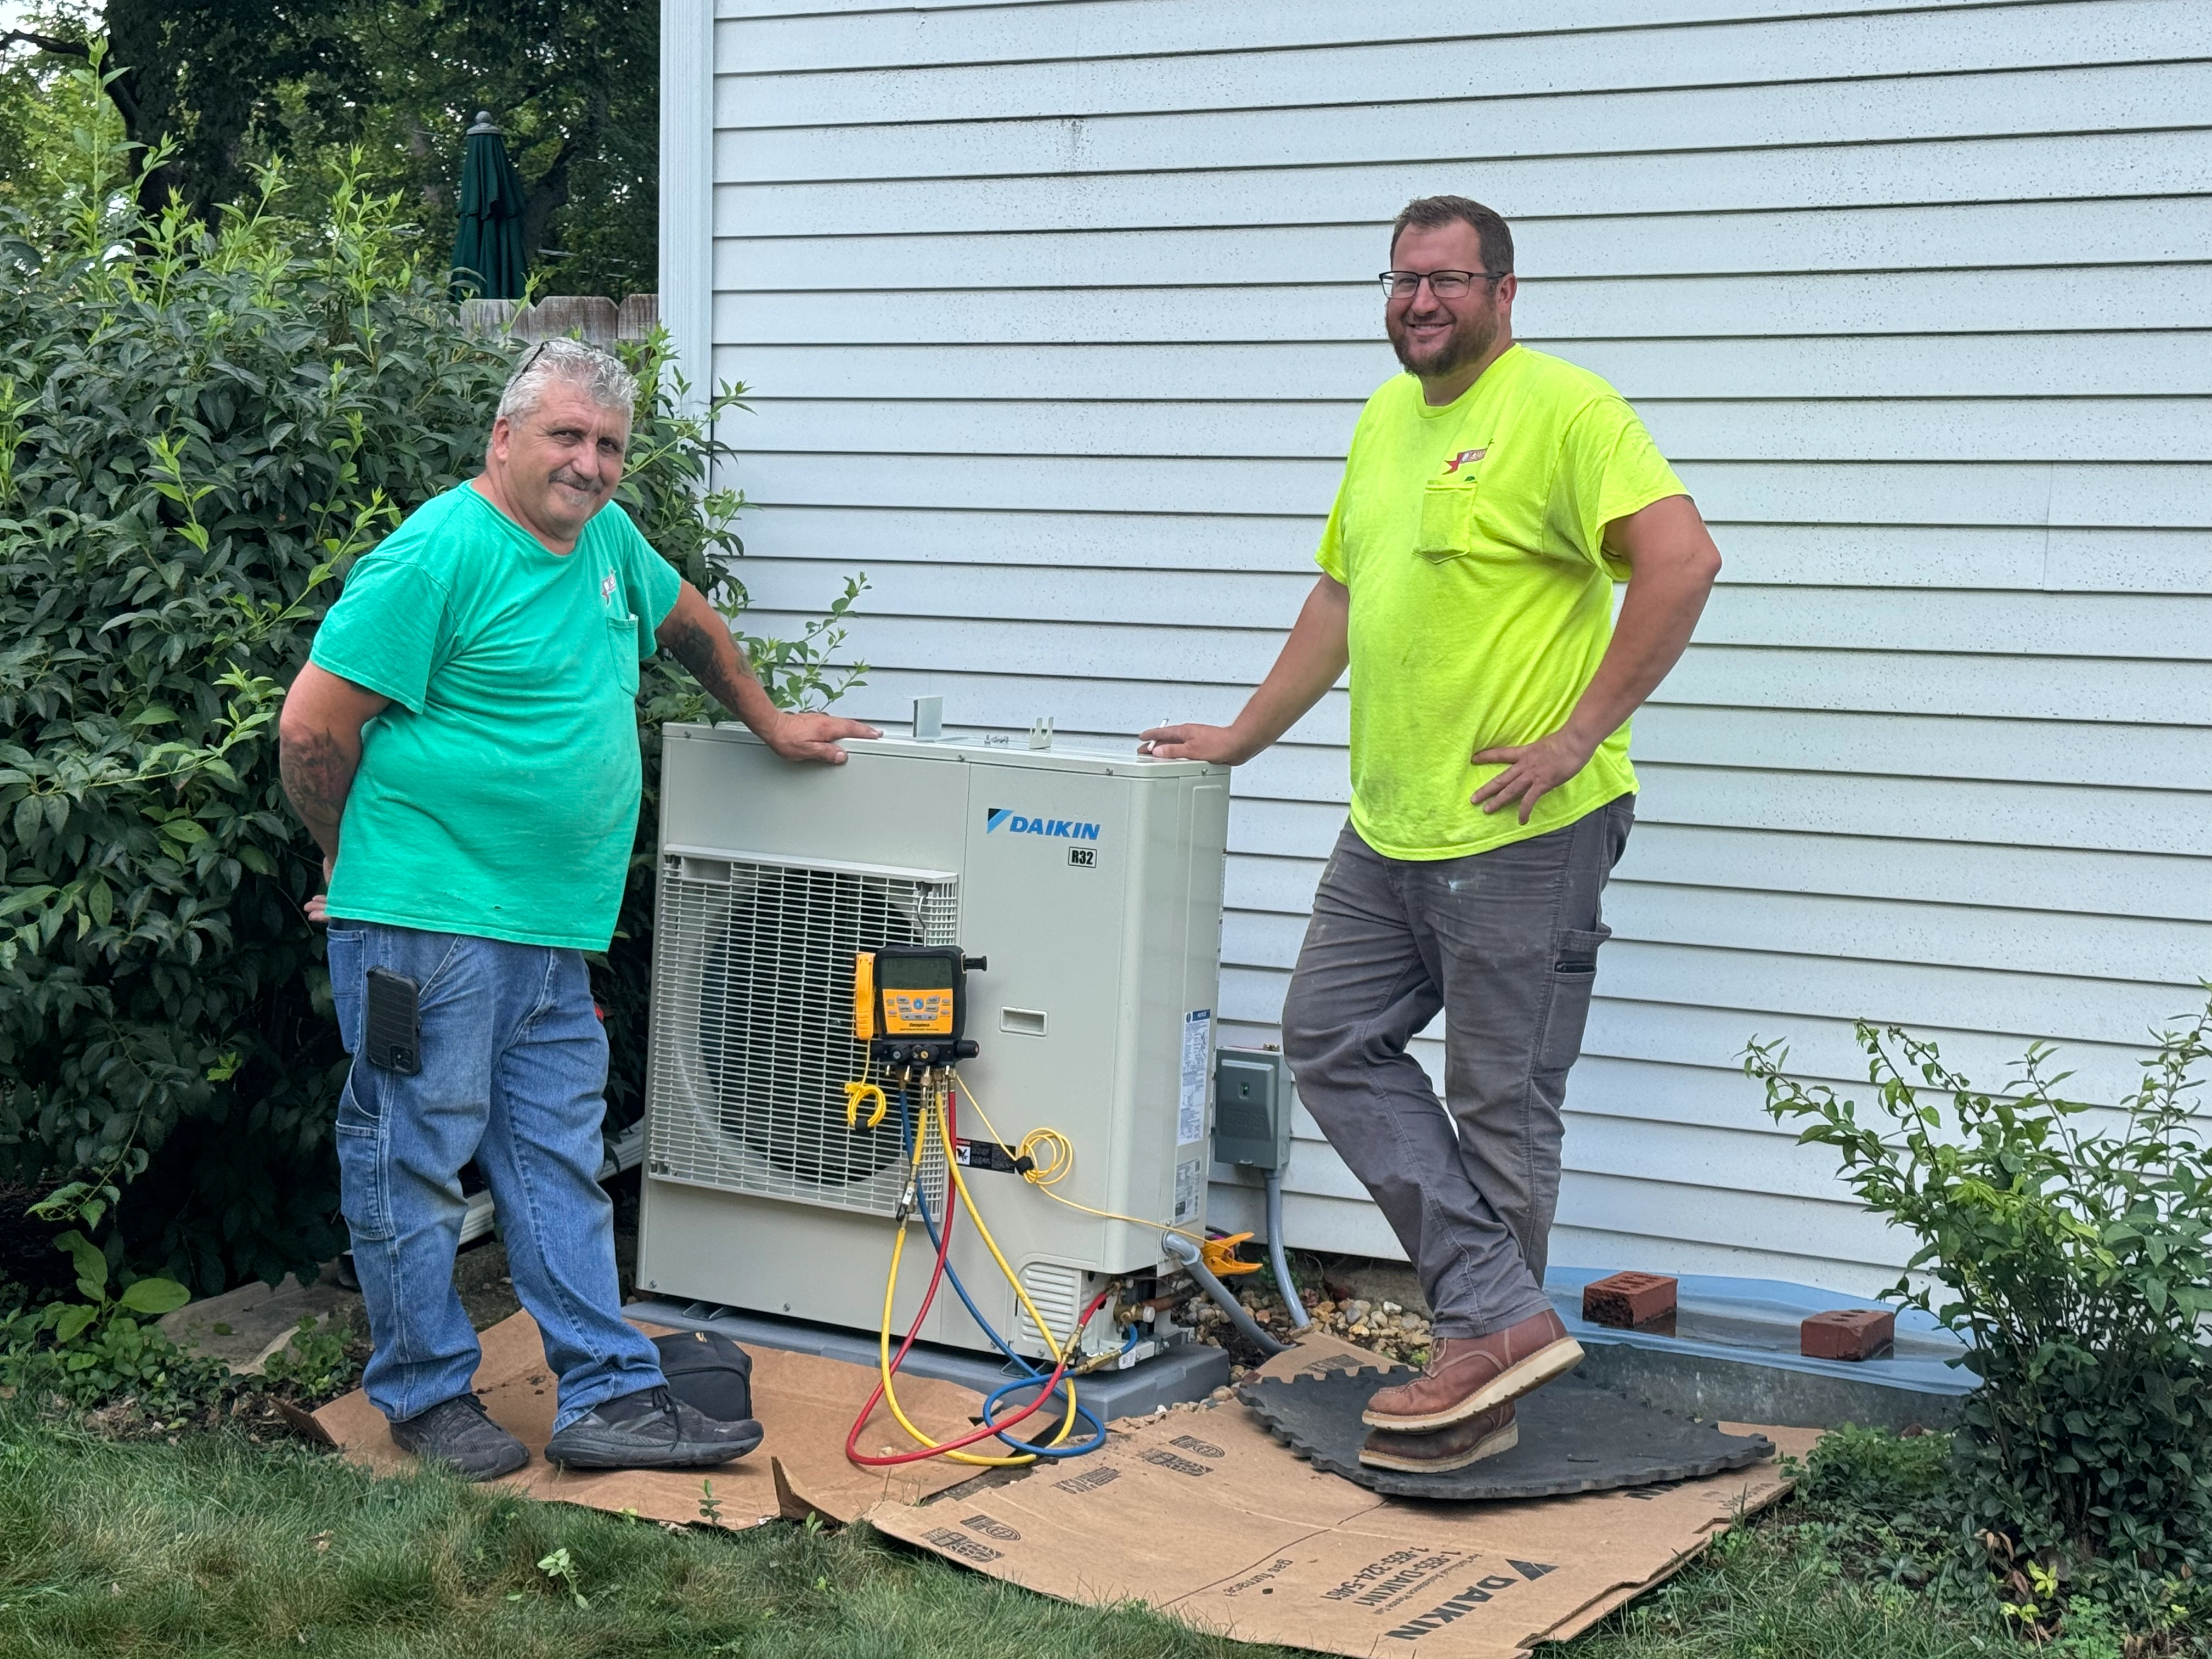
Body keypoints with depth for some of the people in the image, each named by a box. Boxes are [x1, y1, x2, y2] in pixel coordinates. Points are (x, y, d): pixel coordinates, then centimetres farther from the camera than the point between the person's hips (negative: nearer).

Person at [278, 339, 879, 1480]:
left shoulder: (604, 537, 11)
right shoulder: (440, 554, -14)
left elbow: (686, 619, 33)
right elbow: (313, 725, -13)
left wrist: (771, 724, 35)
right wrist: (361, 862, -3)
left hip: (551, 927, 8)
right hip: (428, 917, -8)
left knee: (559, 1162, 10)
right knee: (413, 1159, 3)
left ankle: (610, 1395, 14)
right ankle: (426, 1396, 16)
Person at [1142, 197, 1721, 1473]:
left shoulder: (1562, 409, -11)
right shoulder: (1387, 419, 17)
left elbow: (1683, 560, -22)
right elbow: (1340, 598, 26)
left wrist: (1580, 734, -20)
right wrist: (1243, 738, 26)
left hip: (1520, 833, -9)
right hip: (1389, 827, 10)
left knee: (1501, 1106, 0)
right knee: (1333, 1043, 9)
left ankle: (1483, 1374, 10)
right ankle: (1506, 1318, 7)